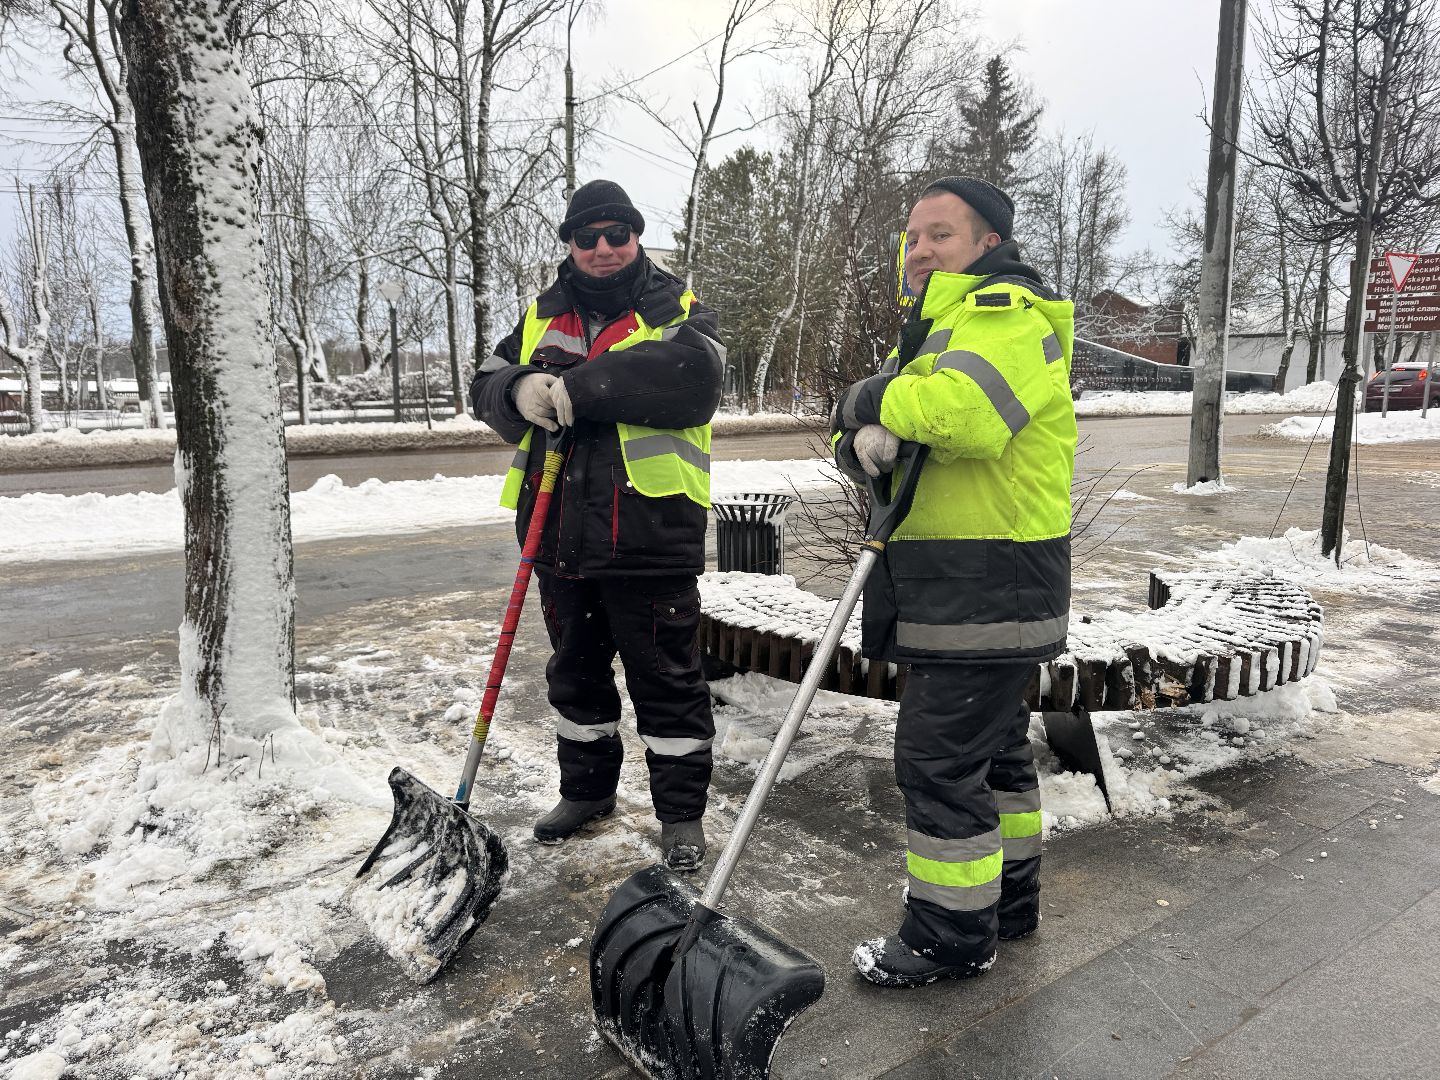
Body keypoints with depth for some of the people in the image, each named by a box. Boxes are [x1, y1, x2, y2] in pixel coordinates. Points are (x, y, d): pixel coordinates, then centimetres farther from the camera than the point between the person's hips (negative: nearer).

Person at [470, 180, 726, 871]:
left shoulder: (677, 309, 1)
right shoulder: (543, 317, 17)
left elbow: (692, 371, -20)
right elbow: (486, 385, 12)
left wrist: (580, 385, -22)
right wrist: (519, 390, -12)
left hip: (649, 535, -5)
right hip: (562, 534, 5)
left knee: (667, 678, 3)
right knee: (575, 671, 18)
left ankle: (681, 811, 19)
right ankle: (587, 788, 37)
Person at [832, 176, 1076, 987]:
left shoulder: (1007, 313, -12)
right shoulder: (936, 325, 22)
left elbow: (965, 410, -34)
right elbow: (861, 431, 13)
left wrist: (876, 398, -15)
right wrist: (867, 441, -11)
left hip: (988, 591, -10)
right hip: (960, 584, 10)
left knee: (940, 757, -5)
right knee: (993, 745, 20)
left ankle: (954, 934, 9)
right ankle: (1009, 897, 36)